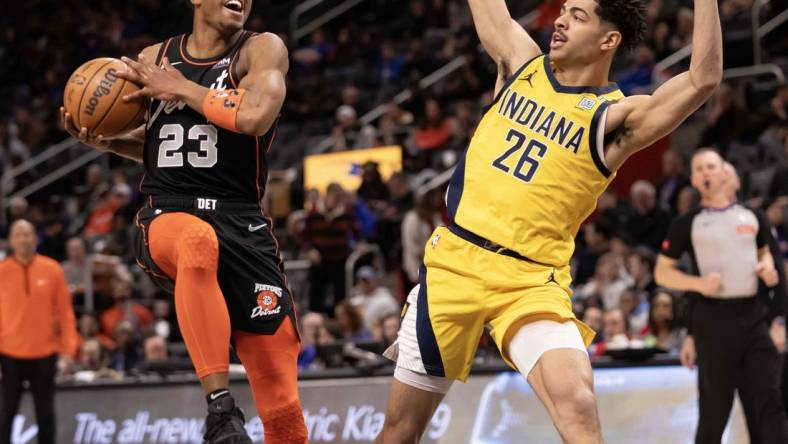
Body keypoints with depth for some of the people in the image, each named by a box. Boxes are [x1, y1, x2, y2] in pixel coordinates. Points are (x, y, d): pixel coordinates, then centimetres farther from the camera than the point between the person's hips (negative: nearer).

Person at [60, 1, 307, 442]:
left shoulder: (262, 49, 1)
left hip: (243, 226, 0)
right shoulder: (155, 59, 12)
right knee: (198, 240, -42)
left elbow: (255, 116, -21)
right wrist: (105, 141, 10)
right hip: (168, 215, 1)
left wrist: (179, 87, -9)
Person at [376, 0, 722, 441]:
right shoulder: (523, 63, 10)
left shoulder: (612, 118, -4)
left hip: (531, 282, -4)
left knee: (577, 406, -28)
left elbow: (702, 81, -19)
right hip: (454, 261, 4)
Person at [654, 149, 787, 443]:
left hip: (752, 314, 3)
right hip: (714, 317, -3)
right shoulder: (688, 224, 1)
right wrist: (699, 283, -14)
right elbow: (662, 272, 4)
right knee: (715, 410, 0)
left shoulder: (751, 217, 10)